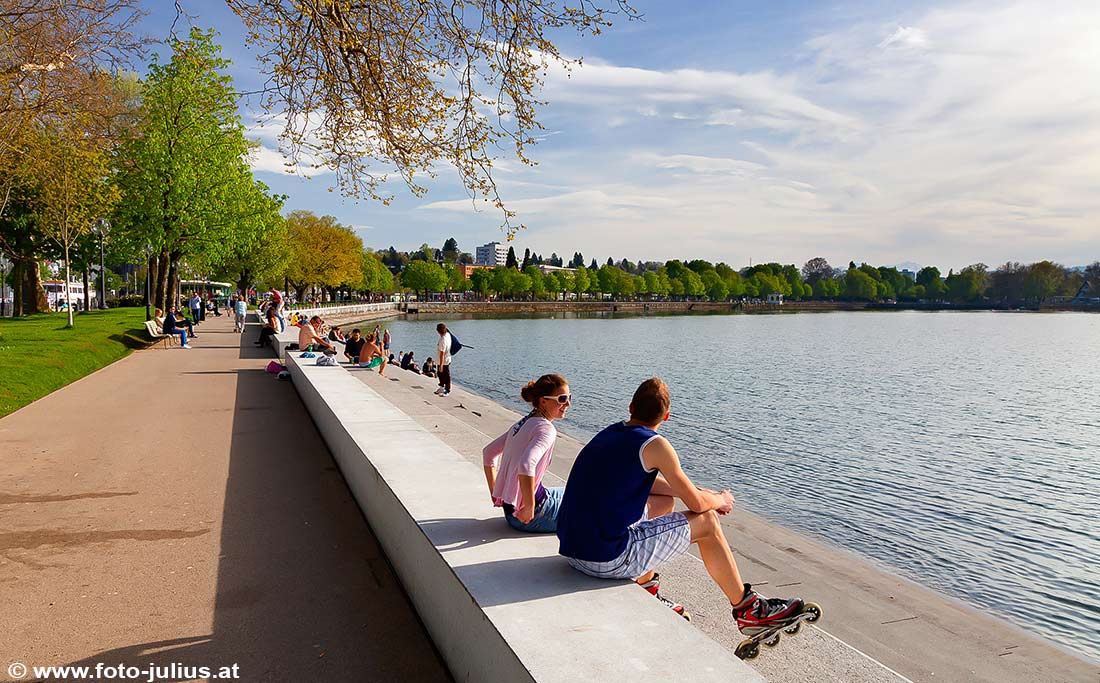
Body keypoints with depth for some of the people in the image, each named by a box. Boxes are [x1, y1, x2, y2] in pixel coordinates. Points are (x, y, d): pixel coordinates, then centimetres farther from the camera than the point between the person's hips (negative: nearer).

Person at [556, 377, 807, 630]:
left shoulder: (610, 433, 11)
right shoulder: (654, 444, -12)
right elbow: (696, 503, -5)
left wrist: (706, 494, 25)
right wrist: (721, 500, 18)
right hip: (609, 560, -8)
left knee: (663, 501, 27)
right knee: (706, 522, 5)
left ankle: (647, 593, 32)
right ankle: (747, 611, 23)